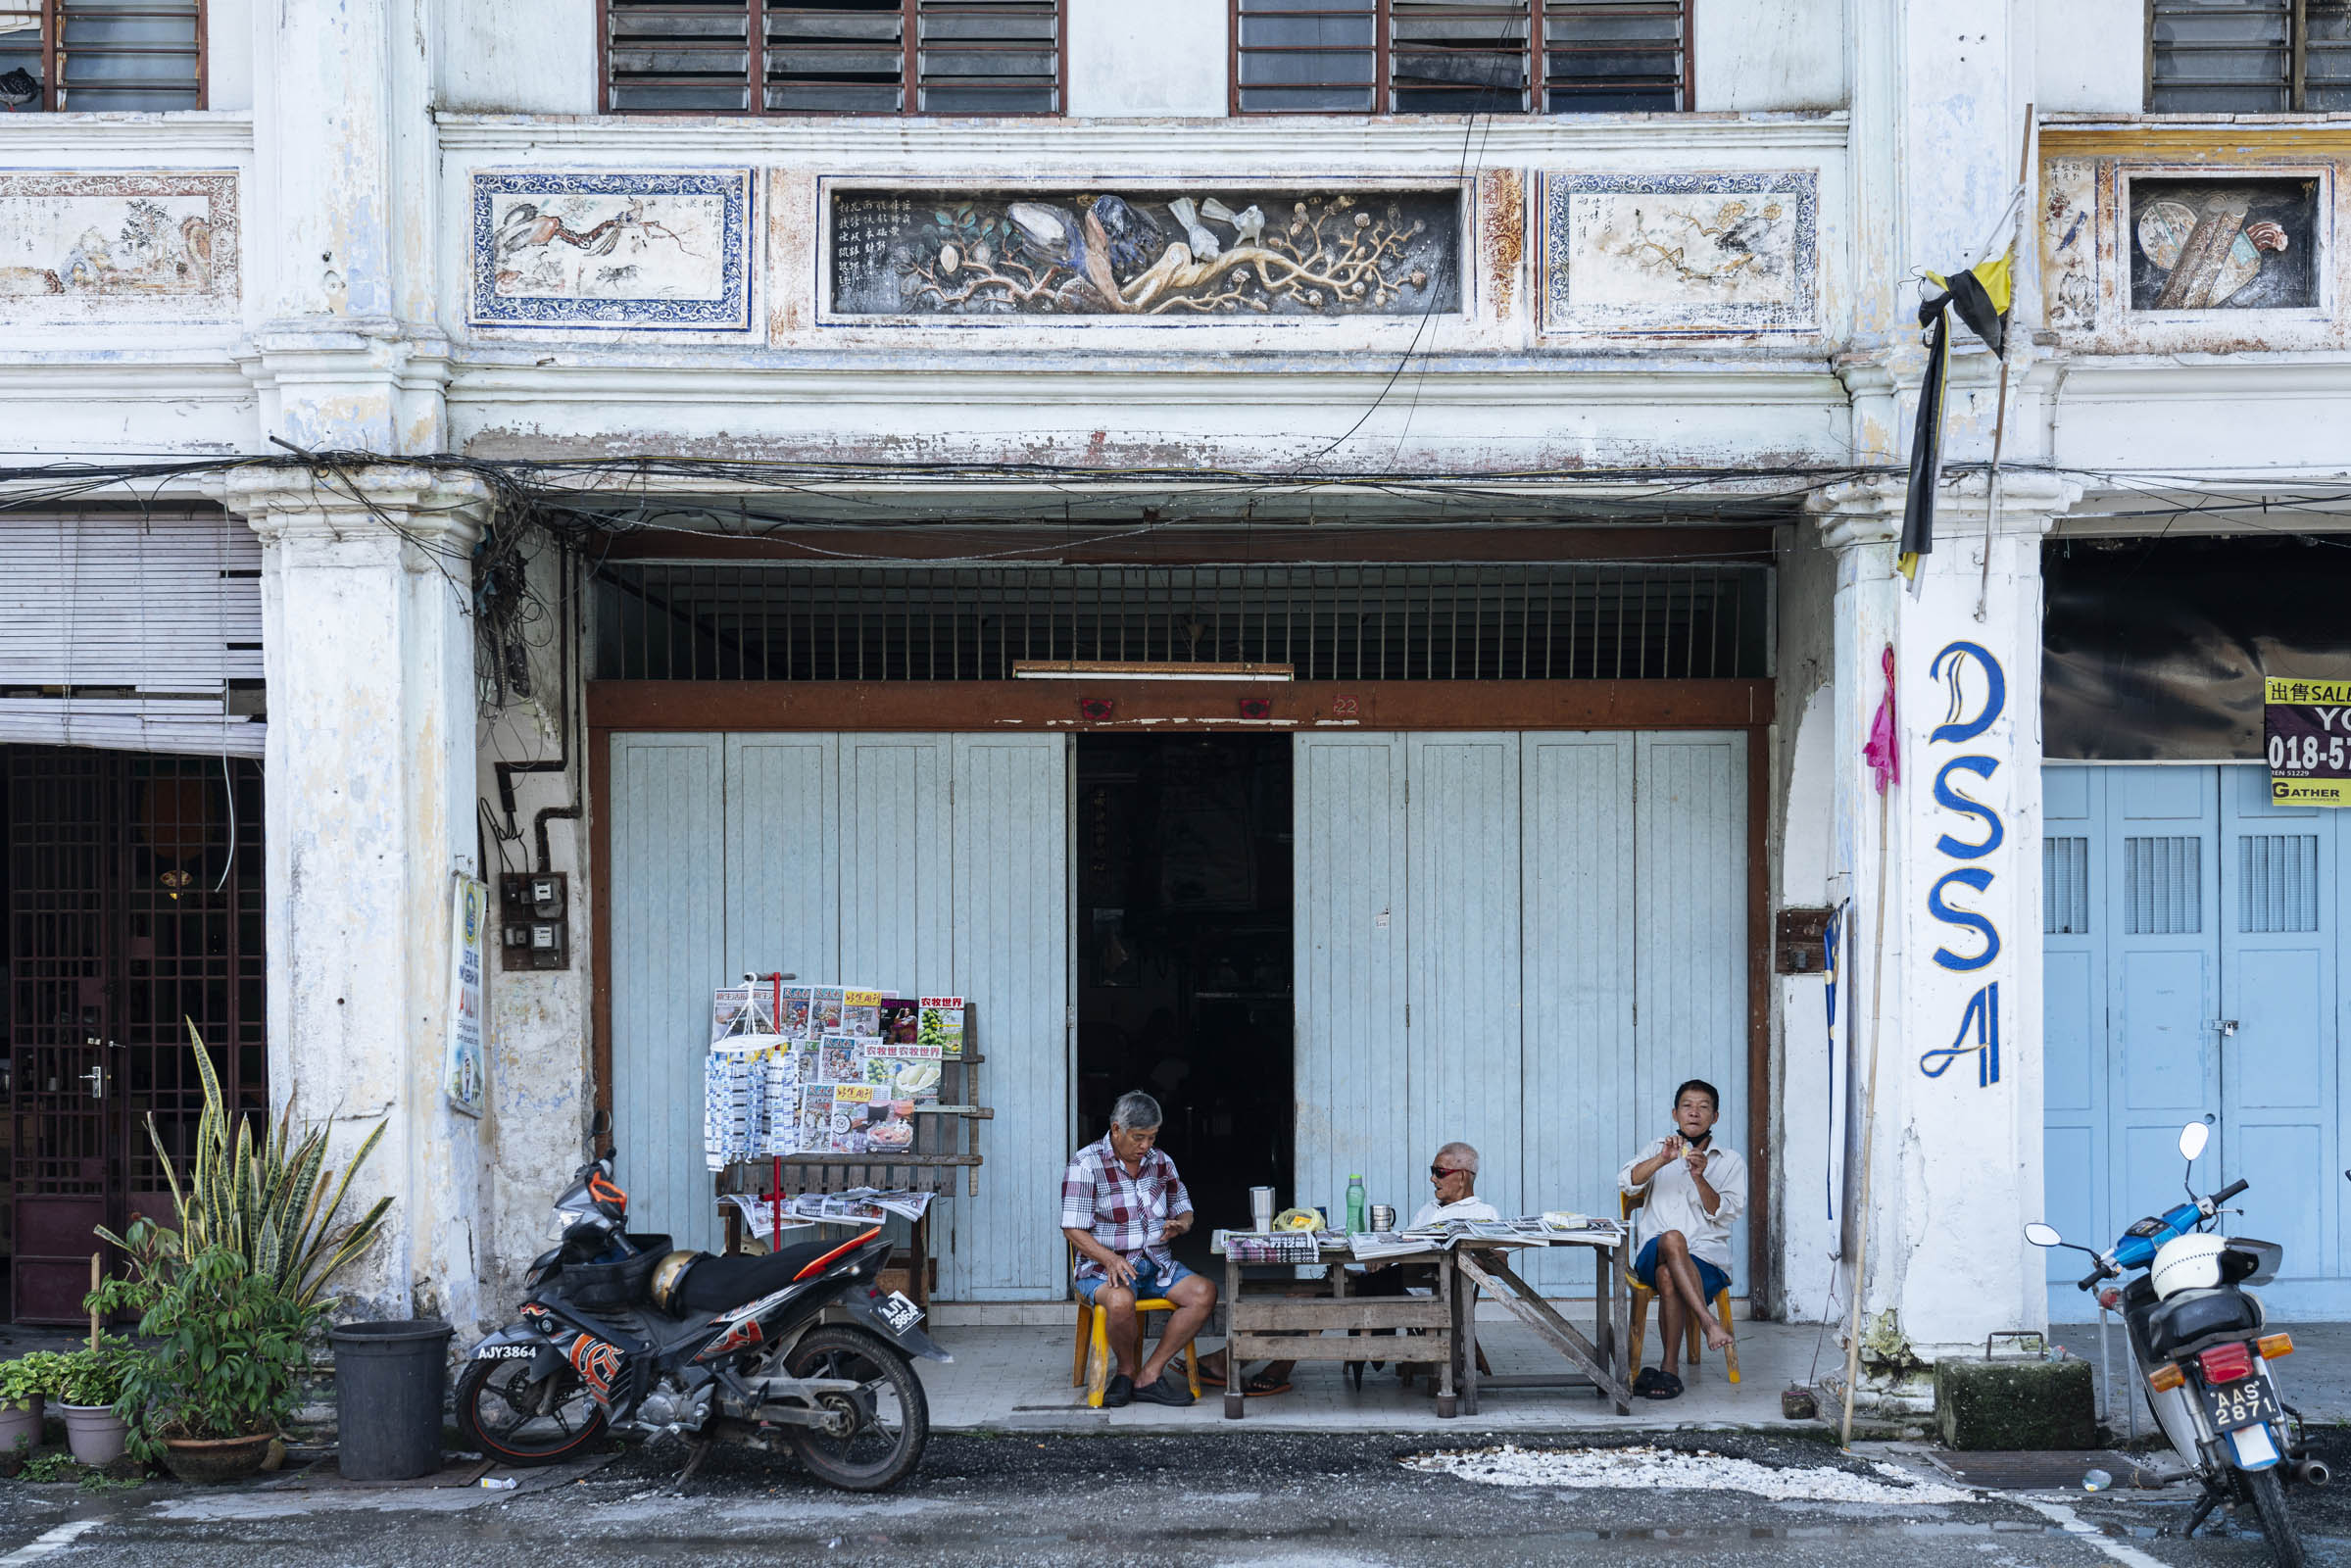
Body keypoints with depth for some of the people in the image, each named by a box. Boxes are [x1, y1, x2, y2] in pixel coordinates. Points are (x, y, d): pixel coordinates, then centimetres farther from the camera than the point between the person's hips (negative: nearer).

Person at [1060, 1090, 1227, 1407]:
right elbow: (1074, 1230, -11)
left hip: (1157, 1265, 5)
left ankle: (1148, 1375, -17)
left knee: (1205, 1292, -22)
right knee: (1121, 1302, -39)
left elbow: (1185, 1212, 21)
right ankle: (1127, 1368, -6)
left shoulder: (1161, 1162, 10)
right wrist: (1111, 1259, -27)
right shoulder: (1086, 1165, -7)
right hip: (1105, 1266, -5)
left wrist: (1179, 1225, -6)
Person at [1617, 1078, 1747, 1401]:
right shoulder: (1659, 1150, 19)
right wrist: (1662, 1160, -17)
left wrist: (1700, 1177, -15)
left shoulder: (1731, 1163, 15)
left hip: (1707, 1256, -1)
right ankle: (1709, 1323, -47)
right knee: (1672, 1239, -37)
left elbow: (1724, 1214, 0)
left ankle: (1668, 1369, -31)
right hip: (1653, 1252, 1)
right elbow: (1626, 1183, -1)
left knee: (1668, 1276, -36)